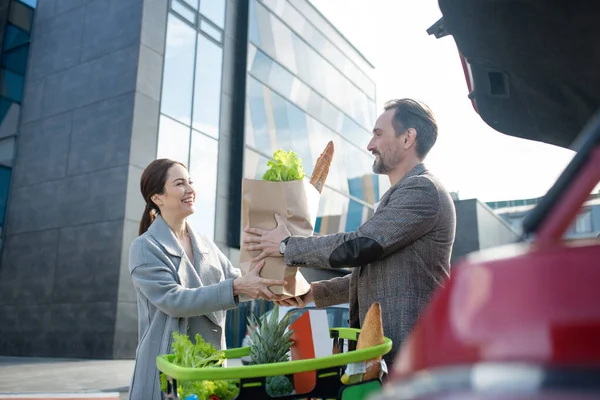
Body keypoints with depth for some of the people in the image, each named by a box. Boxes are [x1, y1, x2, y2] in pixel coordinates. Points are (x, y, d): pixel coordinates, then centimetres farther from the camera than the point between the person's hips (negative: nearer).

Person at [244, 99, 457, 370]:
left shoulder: (423, 190, -13)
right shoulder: (399, 195, 19)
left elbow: (357, 247, -20)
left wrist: (287, 246, -8)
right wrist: (315, 292, 14)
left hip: (412, 352, -9)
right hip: (387, 348, 9)